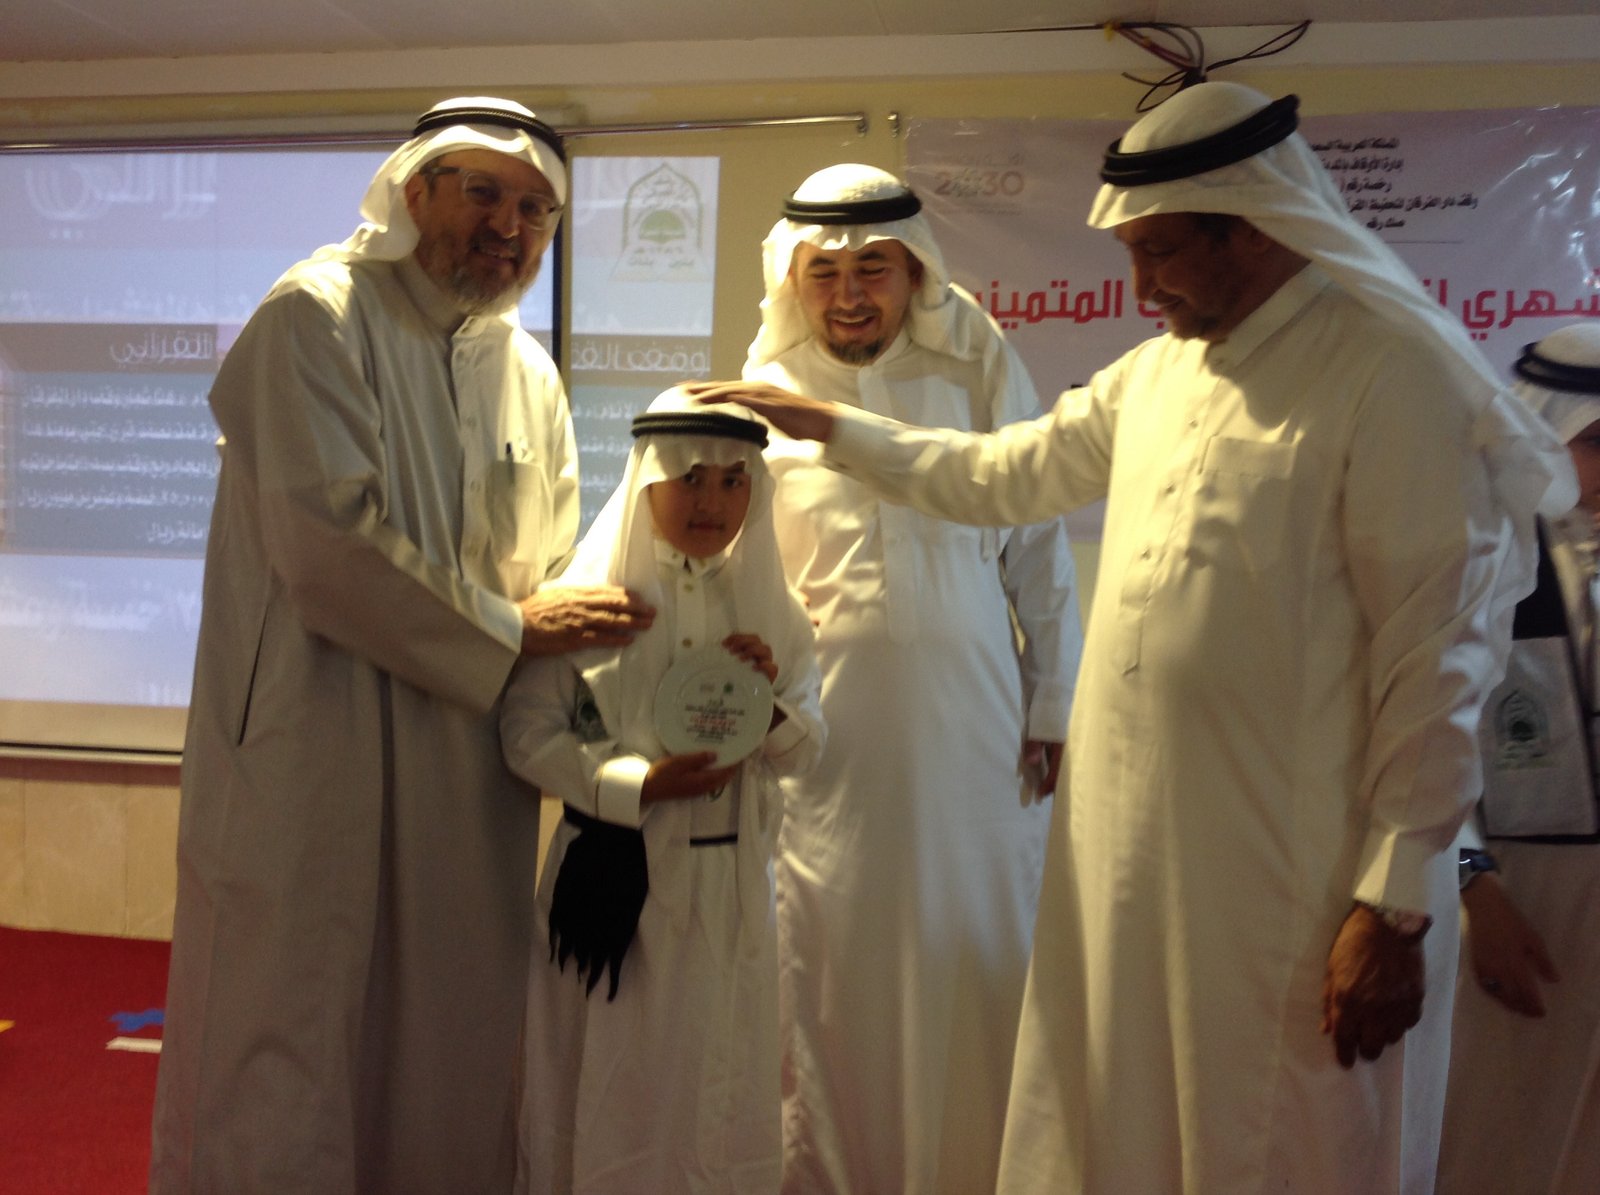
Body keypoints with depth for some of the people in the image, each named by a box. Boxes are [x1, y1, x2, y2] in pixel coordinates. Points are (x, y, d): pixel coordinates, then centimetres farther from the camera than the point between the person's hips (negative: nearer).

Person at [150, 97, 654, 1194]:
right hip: (313, 746, -6)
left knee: (447, 1049, 13)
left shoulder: (528, 371, 12)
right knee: (292, 1032, 4)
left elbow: (551, 576, 14)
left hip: (468, 756, 6)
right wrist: (505, 628, -10)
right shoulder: (318, 318, -8)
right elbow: (327, 545, -18)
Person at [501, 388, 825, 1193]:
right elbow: (526, 731, -10)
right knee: (610, 1080, 6)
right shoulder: (590, 596, -6)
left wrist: (772, 702, -13)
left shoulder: (767, 606, 5)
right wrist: (640, 786, -19)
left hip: (729, 882, 3)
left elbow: (806, 750, 7)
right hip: (614, 875, -3)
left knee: (716, 1077, 12)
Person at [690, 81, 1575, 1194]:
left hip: (1293, 889, -7)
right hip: (1126, 855, 7)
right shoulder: (1157, 372, 12)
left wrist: (1396, 906, -14)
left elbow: (1439, 654, -14)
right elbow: (1001, 474, 25)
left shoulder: (1393, 371, -11)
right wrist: (825, 423, 23)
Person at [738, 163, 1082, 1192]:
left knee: (976, 967, 8)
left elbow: (1039, 544, 6)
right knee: (835, 973, 8)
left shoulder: (981, 368, 3)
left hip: (971, 721, 0)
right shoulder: (766, 393, 4)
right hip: (828, 732, 0)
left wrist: (1055, 702, 5)